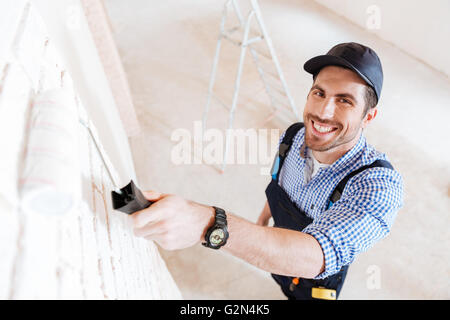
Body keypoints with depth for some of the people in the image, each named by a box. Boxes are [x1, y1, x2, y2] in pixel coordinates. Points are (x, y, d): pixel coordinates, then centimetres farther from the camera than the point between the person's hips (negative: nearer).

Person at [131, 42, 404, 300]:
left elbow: (315, 258, -55)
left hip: (317, 283, -5)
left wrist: (210, 224, -68)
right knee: (287, 292, 34)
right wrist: (261, 223, 14)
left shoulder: (381, 186, -40)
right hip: (277, 257, 5)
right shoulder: (294, 136, -22)